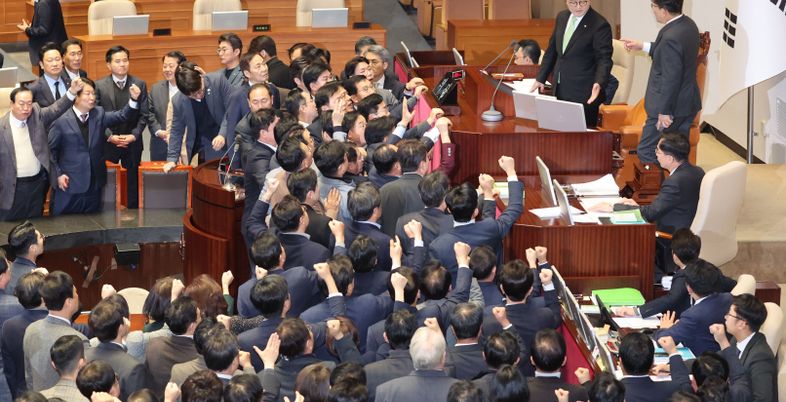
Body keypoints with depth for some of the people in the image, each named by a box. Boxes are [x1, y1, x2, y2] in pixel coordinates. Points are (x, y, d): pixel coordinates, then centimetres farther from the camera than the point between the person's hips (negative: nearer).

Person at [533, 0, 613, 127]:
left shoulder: (600, 25, -12)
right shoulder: (562, 17, 9)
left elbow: (604, 59, -14)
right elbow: (551, 51, 19)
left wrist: (599, 83, -30)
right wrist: (540, 78, 17)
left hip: (584, 94, -6)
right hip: (561, 91, 6)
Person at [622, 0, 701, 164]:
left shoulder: (671, 37, -27)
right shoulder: (687, 24, 2)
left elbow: (671, 78, -25)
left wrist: (664, 112, -20)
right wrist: (642, 46, 21)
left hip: (670, 107, -10)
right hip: (686, 104, 10)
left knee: (646, 153, 0)